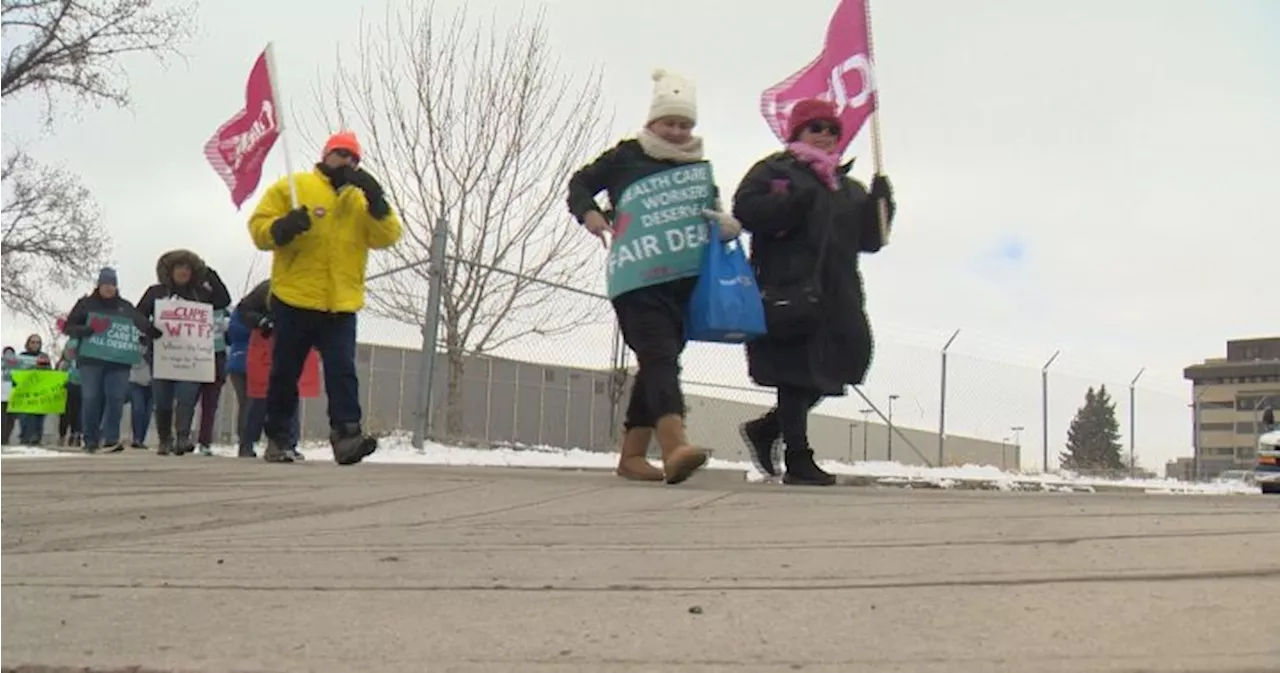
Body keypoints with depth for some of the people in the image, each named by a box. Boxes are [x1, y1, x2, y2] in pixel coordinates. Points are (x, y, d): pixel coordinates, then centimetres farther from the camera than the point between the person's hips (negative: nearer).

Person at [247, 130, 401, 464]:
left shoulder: (362, 199, 15)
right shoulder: (292, 186, 6)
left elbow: (388, 237, 2)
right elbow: (259, 227, 0)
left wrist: (377, 202, -12)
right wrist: (282, 228, -21)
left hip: (341, 306, 2)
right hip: (294, 302, -2)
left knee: (342, 371, -10)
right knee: (285, 373, 7)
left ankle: (346, 435, -17)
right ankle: (277, 440, 18)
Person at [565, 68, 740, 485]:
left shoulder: (700, 167, 19)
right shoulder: (626, 157, 6)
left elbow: (713, 214, 30)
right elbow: (580, 183, 14)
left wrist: (727, 226, 7)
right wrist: (588, 212, -7)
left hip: (686, 278, 6)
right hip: (638, 278, -6)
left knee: (658, 362, 8)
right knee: (659, 356, -21)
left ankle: (631, 454, 15)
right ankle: (674, 445, -38)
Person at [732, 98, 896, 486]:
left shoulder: (848, 187, 26)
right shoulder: (774, 170, 6)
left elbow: (869, 239, 21)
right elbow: (746, 210, -10)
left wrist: (880, 203, 4)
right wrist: (795, 203, -20)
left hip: (836, 297, 7)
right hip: (789, 290, -7)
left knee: (832, 370, 4)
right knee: (796, 372, -7)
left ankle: (765, 429, 20)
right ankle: (798, 461, 0)